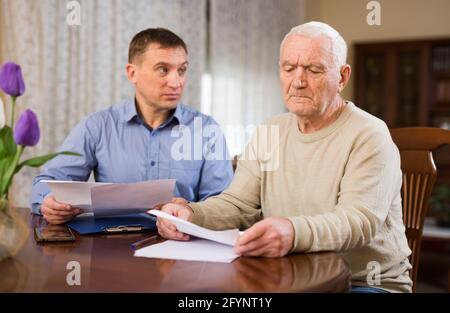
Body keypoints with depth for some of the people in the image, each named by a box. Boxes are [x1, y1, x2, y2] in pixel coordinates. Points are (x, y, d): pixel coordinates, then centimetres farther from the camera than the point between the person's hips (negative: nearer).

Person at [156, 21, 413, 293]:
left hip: (368, 282, -4)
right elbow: (236, 205, 2)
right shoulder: (269, 134, 8)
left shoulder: (368, 136, -11)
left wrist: (294, 232, -45)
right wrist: (192, 214, -21)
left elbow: (360, 221, -24)